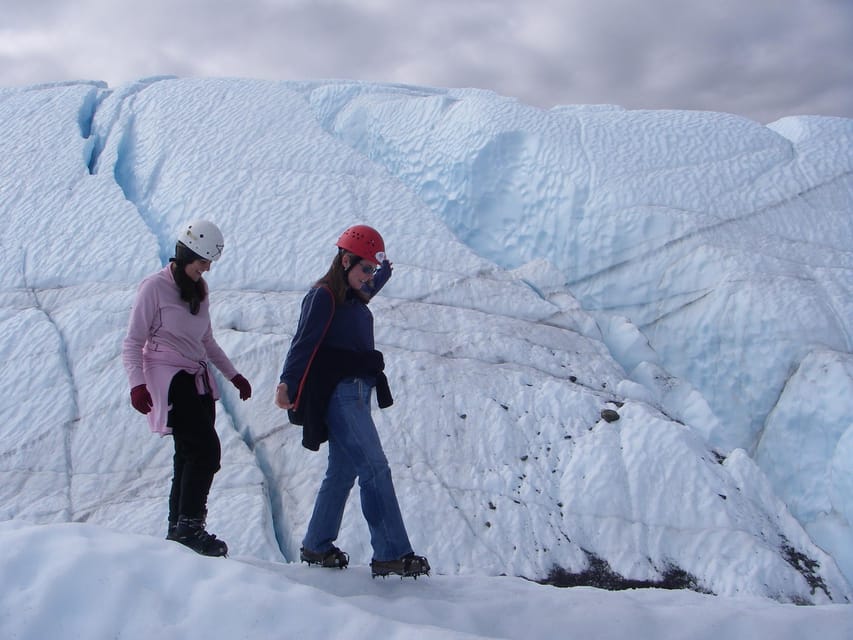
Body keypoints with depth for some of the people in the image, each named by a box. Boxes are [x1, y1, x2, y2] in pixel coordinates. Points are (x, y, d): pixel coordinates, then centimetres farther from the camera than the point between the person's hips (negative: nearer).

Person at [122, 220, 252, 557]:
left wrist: (233, 375, 20)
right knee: (206, 450, -17)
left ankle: (178, 529, 12)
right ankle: (188, 526, -9)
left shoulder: (199, 289, 14)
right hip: (169, 380, -7)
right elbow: (132, 343, -9)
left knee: (190, 456, 3)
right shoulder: (155, 287, -8)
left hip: (199, 380, 7)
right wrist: (137, 384, -22)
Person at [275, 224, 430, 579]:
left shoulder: (353, 298, 18)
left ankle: (316, 546, 22)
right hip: (339, 393, -10)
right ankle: (392, 554, -11)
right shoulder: (323, 295, -9)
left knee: (343, 471, 12)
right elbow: (304, 341, -20)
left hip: (356, 394, 10)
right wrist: (287, 383, -29)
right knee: (375, 469, -13)